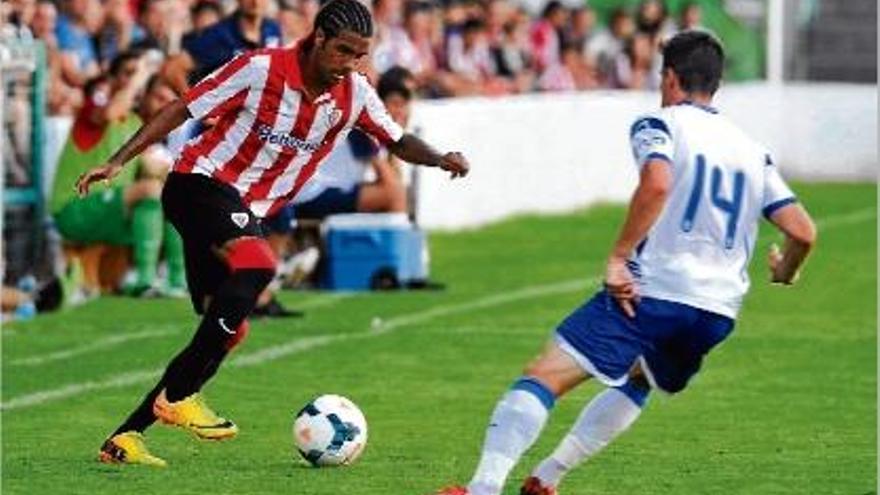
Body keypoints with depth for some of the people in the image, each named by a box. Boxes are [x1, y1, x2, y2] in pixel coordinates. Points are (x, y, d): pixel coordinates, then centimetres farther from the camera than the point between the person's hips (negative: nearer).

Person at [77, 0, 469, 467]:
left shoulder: (354, 94, -1)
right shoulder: (260, 69, -16)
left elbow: (397, 141, 12)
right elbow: (182, 109, -10)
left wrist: (441, 160, -9)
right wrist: (118, 161, -14)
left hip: (244, 214, 8)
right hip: (201, 183, -8)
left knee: (229, 329, 3)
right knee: (257, 264, -32)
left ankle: (125, 437, 9)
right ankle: (177, 398, -27)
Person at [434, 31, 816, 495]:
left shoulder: (659, 124, 2)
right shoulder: (754, 152, 19)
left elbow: (657, 183, -20)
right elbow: (803, 232, 12)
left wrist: (618, 257, -18)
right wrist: (784, 274, 33)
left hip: (651, 290, -7)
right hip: (718, 312, 7)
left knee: (543, 377, -12)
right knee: (636, 382, 32)